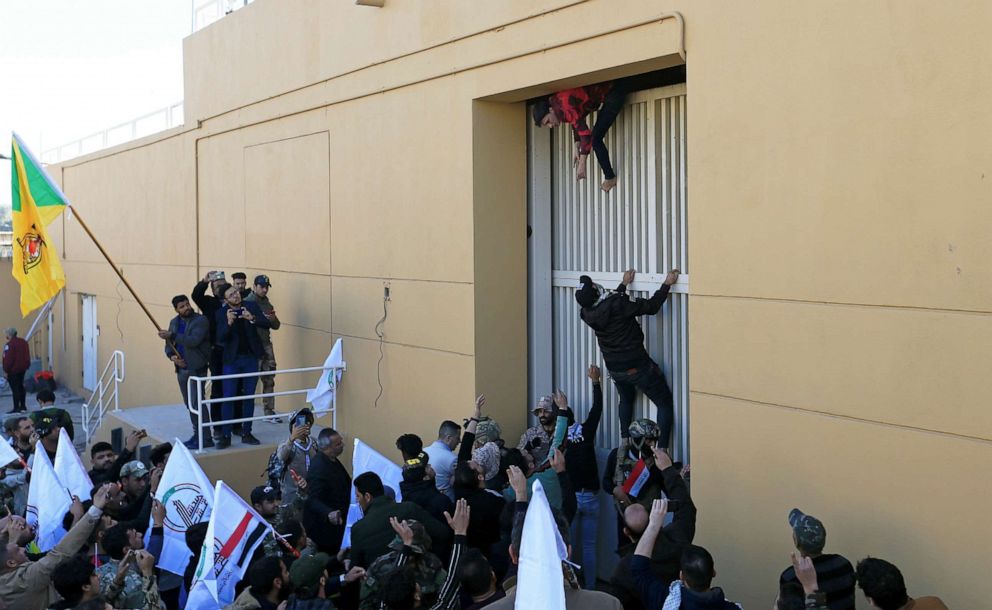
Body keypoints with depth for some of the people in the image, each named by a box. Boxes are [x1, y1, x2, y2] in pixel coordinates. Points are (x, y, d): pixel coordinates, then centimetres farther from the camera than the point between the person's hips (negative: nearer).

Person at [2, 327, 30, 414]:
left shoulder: (10, 344, -18)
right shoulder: (23, 342, 8)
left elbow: (8, 359, -19)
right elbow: (27, 356, 13)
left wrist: (5, 370, -14)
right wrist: (27, 365, 19)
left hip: (13, 370, -8)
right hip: (22, 369, 8)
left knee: (15, 388, -5)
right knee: (21, 386, 17)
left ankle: (16, 408, -6)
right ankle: (23, 406, 22)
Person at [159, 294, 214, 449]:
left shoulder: (201, 321, -11)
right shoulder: (174, 322, 12)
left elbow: (193, 341, -24)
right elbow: (169, 344, 16)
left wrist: (172, 335, -21)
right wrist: (172, 356, -5)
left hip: (197, 368, -7)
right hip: (181, 368, 8)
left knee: (197, 403, -10)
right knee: (189, 404, 13)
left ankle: (206, 438, -7)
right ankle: (197, 434, 23)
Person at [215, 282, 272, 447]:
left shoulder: (251, 306, -2)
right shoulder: (222, 313, -7)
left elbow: (267, 324, -9)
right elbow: (220, 338, -14)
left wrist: (252, 318, -27)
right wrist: (228, 322, -31)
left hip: (251, 358, 2)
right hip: (232, 359, -2)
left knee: (249, 397, 8)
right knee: (228, 398, -2)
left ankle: (246, 433, 16)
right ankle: (225, 435, 2)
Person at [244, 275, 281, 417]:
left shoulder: (267, 305, 15)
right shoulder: (246, 303, -6)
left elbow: (276, 326, 19)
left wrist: (273, 319, -2)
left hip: (266, 345, 6)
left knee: (269, 380, 7)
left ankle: (269, 411, 13)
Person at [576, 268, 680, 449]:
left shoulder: (587, 313, -7)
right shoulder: (617, 304, -27)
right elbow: (651, 306, -20)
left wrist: (624, 284, 25)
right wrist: (667, 284, -11)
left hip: (614, 368, 6)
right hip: (637, 366, -6)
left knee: (626, 399, 34)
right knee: (665, 403, 6)